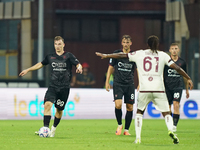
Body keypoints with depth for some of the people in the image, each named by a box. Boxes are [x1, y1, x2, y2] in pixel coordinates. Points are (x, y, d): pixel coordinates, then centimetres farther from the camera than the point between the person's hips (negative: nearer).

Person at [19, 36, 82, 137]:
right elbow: (41, 64, 25)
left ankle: (54, 128, 30)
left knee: (59, 110, 6)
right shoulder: (50, 57, 10)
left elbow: (78, 64, -6)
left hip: (64, 88, -1)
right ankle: (45, 128, -25)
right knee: (47, 104, -21)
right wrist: (28, 70, 27)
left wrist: (79, 68, -30)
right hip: (52, 86, 1)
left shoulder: (68, 56, 1)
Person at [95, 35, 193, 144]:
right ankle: (170, 130, -22)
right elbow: (176, 67, 4)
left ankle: (138, 138, 7)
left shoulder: (139, 54, 8)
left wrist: (105, 56, 24)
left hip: (144, 89, 1)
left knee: (139, 112, 19)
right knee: (166, 113, 7)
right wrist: (188, 78, 12)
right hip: (159, 90, -1)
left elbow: (121, 56, 13)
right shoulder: (163, 55, 7)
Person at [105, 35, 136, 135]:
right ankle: (119, 125, 5)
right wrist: (107, 82, 5)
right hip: (118, 84, -1)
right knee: (118, 105, -18)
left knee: (130, 107, 2)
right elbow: (111, 68, 9)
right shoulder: (116, 54, 1)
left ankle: (126, 129, 15)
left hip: (129, 84, 1)